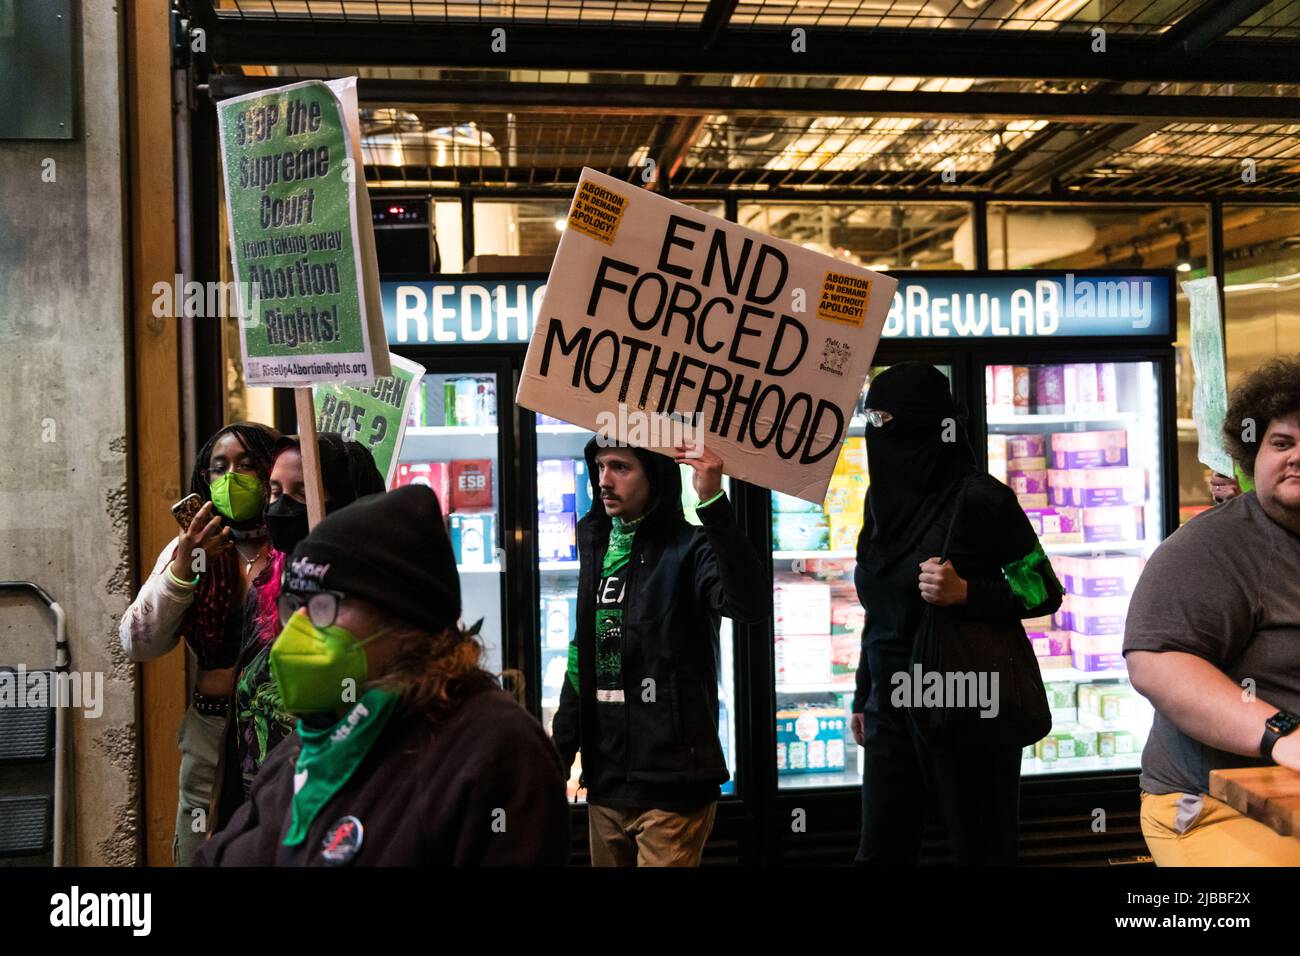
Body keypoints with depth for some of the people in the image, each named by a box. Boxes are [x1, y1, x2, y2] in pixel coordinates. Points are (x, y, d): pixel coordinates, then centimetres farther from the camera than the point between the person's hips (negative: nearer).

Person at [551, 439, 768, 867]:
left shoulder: (688, 550, -11)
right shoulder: (597, 546, 10)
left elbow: (752, 604, -32)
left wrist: (713, 504, -39)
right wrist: (561, 751, 18)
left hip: (671, 787, -7)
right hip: (604, 784, 7)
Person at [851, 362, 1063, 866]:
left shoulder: (979, 497, -12)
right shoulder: (883, 496, 8)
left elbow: (1045, 591, -8)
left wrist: (965, 593, -23)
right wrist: (863, 698, 17)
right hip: (891, 706, 6)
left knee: (980, 851, 5)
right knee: (881, 852, 10)